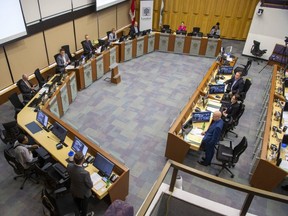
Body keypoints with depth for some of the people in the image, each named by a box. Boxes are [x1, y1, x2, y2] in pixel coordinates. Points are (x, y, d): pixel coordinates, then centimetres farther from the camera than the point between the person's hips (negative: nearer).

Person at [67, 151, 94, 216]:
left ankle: (80, 210, 67)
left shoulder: (69, 166, -29)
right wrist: (89, 180, -6)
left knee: (77, 202, 37)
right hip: (83, 193, -5)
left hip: (74, 191, 5)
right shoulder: (85, 173, -44)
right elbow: (90, 186, -25)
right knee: (84, 206, 28)